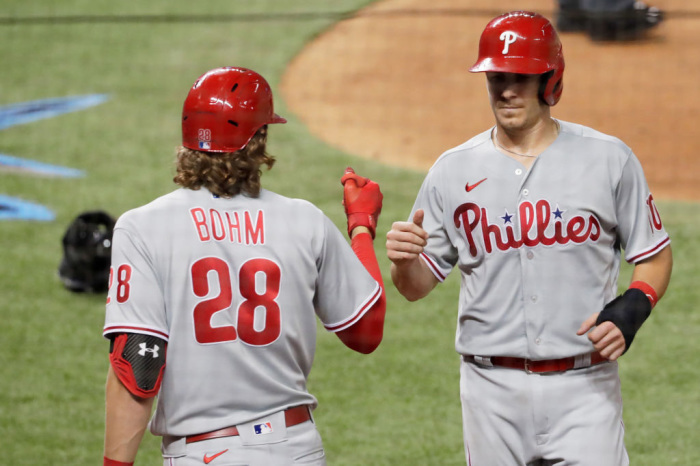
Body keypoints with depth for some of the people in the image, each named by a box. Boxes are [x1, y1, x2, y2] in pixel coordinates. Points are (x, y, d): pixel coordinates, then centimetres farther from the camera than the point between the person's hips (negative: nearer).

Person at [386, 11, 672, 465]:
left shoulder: (609, 159, 1)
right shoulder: (454, 171, 4)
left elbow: (655, 256, 7)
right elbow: (417, 286, 8)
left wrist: (631, 309, -14)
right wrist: (404, 260, -16)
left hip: (584, 386, -2)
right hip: (492, 389, 2)